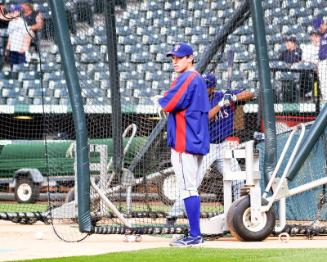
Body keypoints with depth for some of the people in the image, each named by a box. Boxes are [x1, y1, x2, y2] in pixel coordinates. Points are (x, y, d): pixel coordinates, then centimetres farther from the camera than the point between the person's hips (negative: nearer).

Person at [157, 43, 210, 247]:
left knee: (187, 188, -9)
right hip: (198, 142, 10)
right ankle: (195, 235, 16)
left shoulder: (187, 78, -12)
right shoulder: (199, 79, 19)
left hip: (185, 142, -10)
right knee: (191, 188, 14)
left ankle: (195, 235, -11)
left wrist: (162, 100, 4)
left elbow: (168, 105, -19)